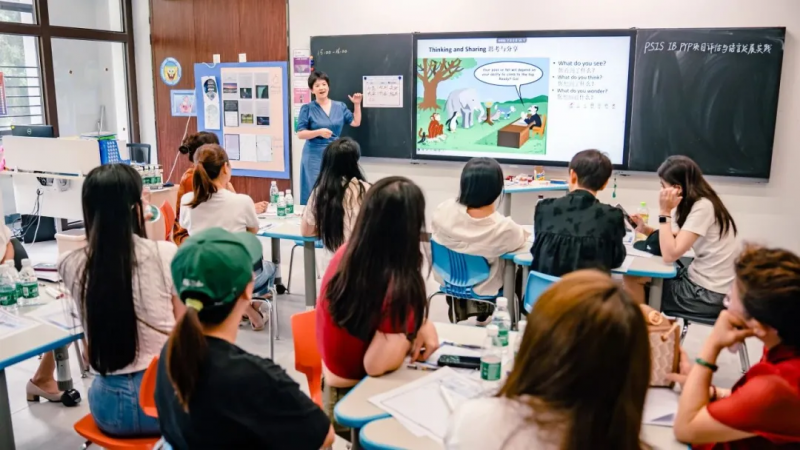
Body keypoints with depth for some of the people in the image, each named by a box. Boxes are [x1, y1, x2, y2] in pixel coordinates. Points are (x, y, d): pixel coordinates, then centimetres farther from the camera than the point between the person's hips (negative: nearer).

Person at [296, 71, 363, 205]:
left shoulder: (340, 106, 9)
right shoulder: (307, 108, -2)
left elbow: (356, 122, 13)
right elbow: (300, 134, -7)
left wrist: (357, 104, 3)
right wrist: (319, 132, -21)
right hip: (315, 156, -3)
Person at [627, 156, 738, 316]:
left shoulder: (703, 207, -22)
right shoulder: (694, 203, 6)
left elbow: (670, 254, -25)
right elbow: (674, 241, 8)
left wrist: (665, 212, -21)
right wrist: (645, 229, -3)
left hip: (708, 294, -8)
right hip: (701, 280, 8)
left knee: (632, 280, -3)